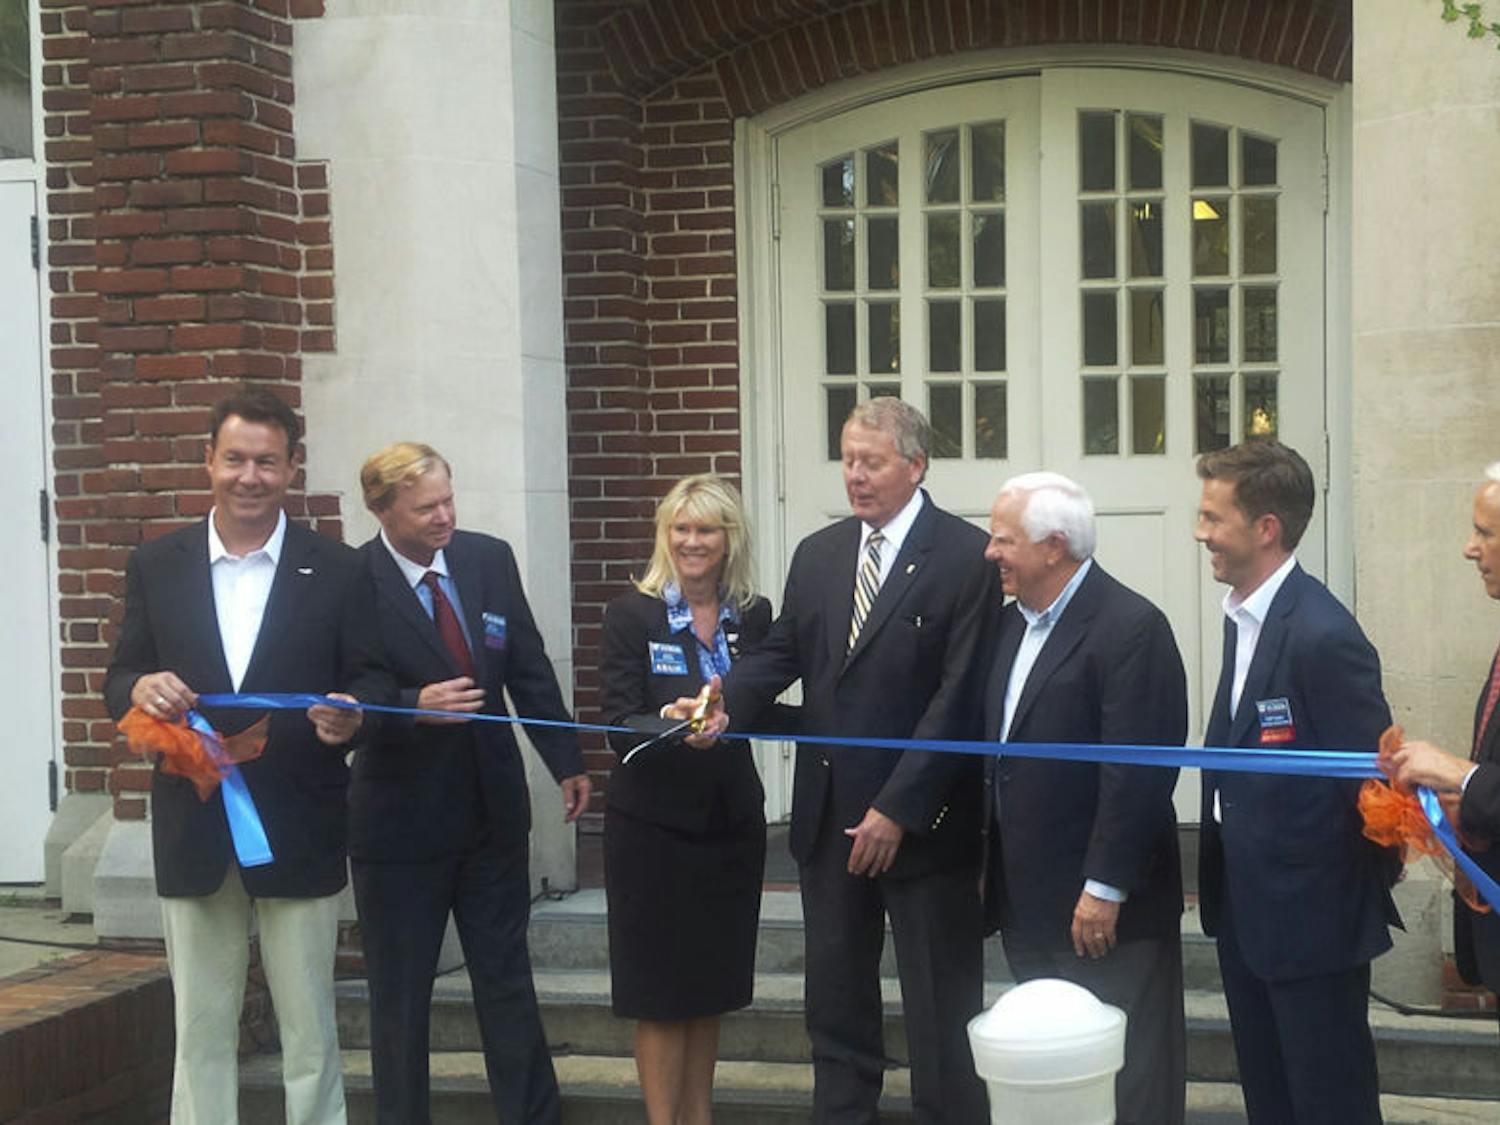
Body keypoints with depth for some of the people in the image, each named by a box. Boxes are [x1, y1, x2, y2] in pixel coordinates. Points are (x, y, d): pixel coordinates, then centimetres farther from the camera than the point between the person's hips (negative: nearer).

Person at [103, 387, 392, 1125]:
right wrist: (141, 689, -19)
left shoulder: (338, 571, 0)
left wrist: (352, 712, -25)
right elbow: (119, 680, 5)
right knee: (200, 1029, 10)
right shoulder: (155, 565, 5)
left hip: (298, 831, -1)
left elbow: (375, 680, -1)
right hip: (193, 831, 2)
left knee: (309, 1027, 8)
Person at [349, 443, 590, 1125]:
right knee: (400, 995, 7)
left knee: (507, 981, 11)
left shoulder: (490, 559, 2)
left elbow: (529, 668, 9)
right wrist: (416, 706, -29)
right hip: (401, 819, -4)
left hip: (492, 807, 4)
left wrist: (567, 762, 10)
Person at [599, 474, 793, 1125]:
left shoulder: (753, 617, 4)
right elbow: (619, 723, -13)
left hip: (731, 821, 4)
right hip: (654, 824, -4)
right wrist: (675, 725, -32)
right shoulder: (632, 615, -7)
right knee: (660, 991, 2)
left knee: (711, 983, 13)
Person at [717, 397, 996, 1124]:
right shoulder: (817, 555, 11)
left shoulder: (967, 556, -9)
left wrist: (899, 809, -17)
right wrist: (726, 707, -15)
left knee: (940, 1012, 4)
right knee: (835, 1005, 15)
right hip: (830, 816, 6)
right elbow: (780, 654, 7)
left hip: (923, 820, -6)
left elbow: (960, 696, -14)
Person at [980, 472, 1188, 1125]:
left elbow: (1137, 771, -19)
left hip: (1107, 908, -8)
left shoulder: (1130, 627, -14)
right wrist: (989, 865, 12)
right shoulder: (1013, 622, 12)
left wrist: (1105, 888, -20)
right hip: (1028, 902, 8)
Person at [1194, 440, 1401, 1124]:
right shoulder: (1244, 617, 6)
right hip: (1247, 908, 9)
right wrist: (1221, 875, 10)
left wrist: (1373, 883, -6)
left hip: (1312, 917, -9)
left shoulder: (1324, 637, -23)